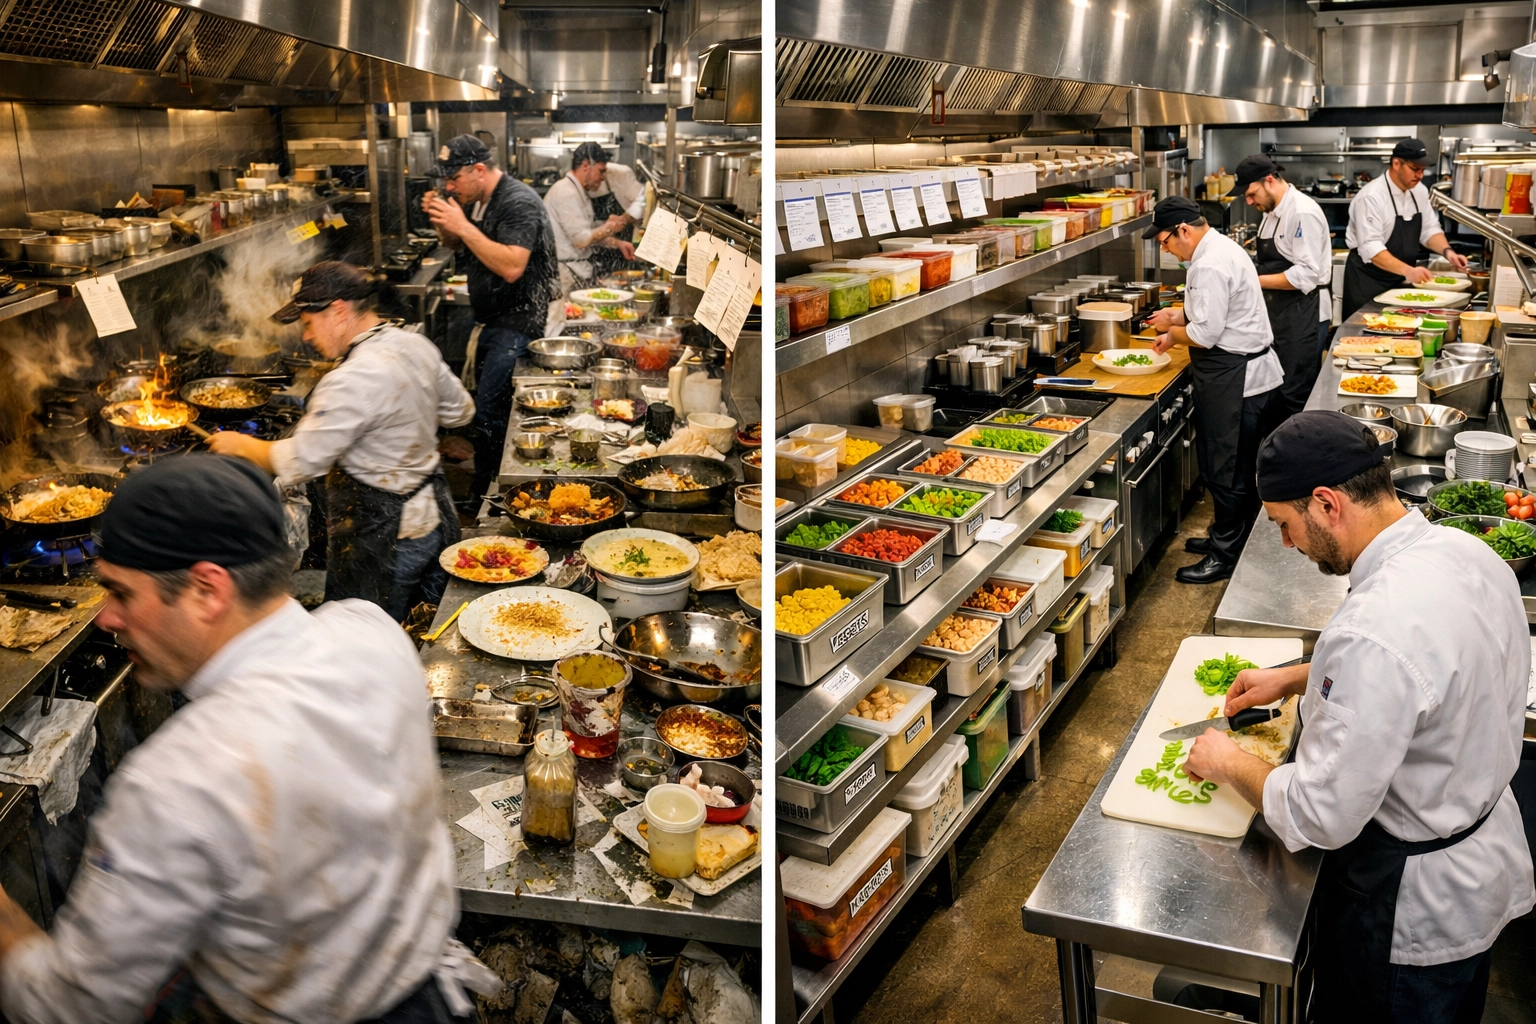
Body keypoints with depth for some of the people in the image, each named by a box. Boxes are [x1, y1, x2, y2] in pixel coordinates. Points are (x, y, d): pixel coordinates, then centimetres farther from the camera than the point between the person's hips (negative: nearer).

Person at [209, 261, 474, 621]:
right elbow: (460, 410, 15)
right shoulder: (416, 345, 0)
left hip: (382, 535, -9)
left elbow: (300, 461, -22)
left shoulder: (356, 380, -27)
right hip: (433, 511, 9)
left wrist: (241, 445, -5)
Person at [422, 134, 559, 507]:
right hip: (493, 319, 10)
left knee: (489, 410, -13)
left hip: (523, 319, -10)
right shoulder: (476, 200, 10)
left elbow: (512, 267, -30)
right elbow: (455, 245, 24)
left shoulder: (518, 203, -18)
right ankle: (488, 486, 22)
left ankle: (483, 495, -4)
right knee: (487, 403, 12)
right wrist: (441, 221, 2)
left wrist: (464, 226, -29)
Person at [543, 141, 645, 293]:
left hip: (580, 269, 10)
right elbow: (581, 239, -22)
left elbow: (591, 233, 21)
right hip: (568, 274, -10)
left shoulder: (580, 193, 16)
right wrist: (610, 228, -9)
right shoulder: (566, 193, -17)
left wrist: (618, 243, 6)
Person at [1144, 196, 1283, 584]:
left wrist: (1171, 330, -5)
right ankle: (1226, 536, 32)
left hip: (1234, 378, -11)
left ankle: (1226, 556, 10)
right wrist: (1178, 318, 10)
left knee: (1227, 468, 0)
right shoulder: (1219, 249, 11)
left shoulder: (1212, 266, -23)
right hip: (1242, 372, 11)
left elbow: (1205, 333, -23)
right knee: (1232, 464, 20)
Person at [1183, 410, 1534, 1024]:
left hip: (1410, 902, -8)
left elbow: (1321, 817, -30)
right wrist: (1296, 678, 10)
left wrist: (1230, 765, -13)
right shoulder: (1466, 552, -9)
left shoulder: (1376, 633, -38)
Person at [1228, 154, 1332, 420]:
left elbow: (1306, 275, -23)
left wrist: (1255, 281, -20)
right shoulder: (1273, 213, 13)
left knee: (1295, 397, -5)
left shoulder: (1303, 213, -17)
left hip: (1302, 316, -10)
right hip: (1278, 313, 10)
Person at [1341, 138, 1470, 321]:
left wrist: (1447, 251, -11)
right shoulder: (1371, 197, -21)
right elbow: (1371, 248, -28)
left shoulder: (1419, 191, 4)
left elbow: (1429, 229, 10)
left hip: (1400, 280, 7)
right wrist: (1407, 270, -38)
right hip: (1368, 280, -7)